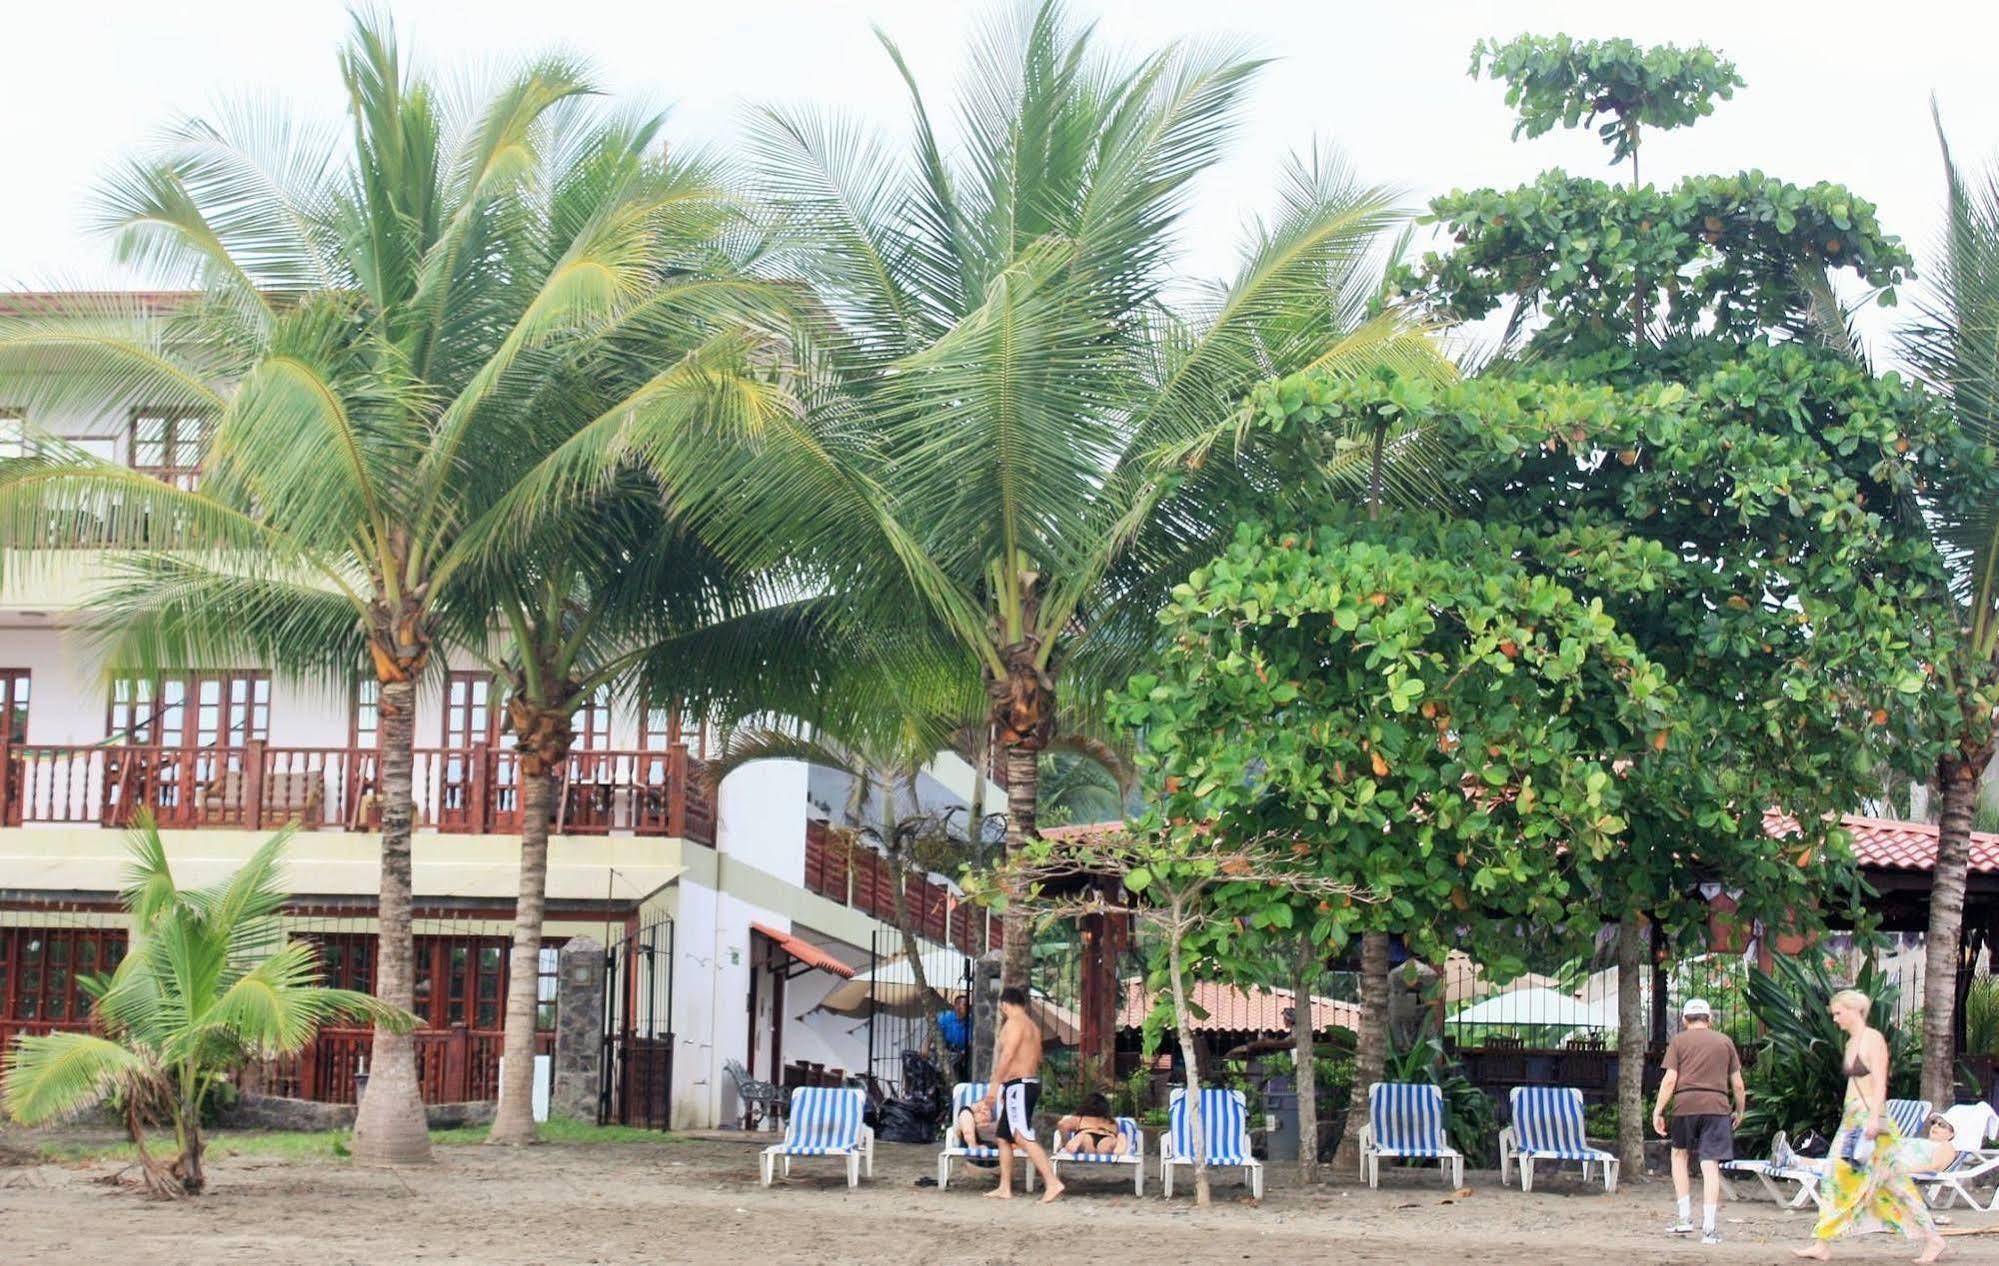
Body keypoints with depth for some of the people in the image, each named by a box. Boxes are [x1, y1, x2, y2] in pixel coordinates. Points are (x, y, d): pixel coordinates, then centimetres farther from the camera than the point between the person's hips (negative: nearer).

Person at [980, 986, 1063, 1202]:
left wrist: (995, 1084, -21)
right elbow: (1037, 1058, 21)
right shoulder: (1032, 1026, 18)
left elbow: (1007, 1056, -21)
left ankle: (1053, 1182, -23)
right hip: (1031, 1082, 10)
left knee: (1023, 1138, -16)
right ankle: (1004, 1188, 16)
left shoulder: (1014, 1023, -11)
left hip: (1017, 1086, -10)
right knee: (1003, 1136, 15)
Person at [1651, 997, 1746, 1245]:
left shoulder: (1679, 1041, 7)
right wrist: (1739, 1111, 24)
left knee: (1679, 1154, 20)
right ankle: (1709, 1228, -5)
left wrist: (1658, 1111, 1)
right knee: (1711, 1165, -1)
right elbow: (1738, 1084, 12)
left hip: (1685, 1104, -1)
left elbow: (1670, 1079, -2)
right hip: (1717, 1106, 1)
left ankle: (1685, 1217, 13)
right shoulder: (1725, 1042, 13)